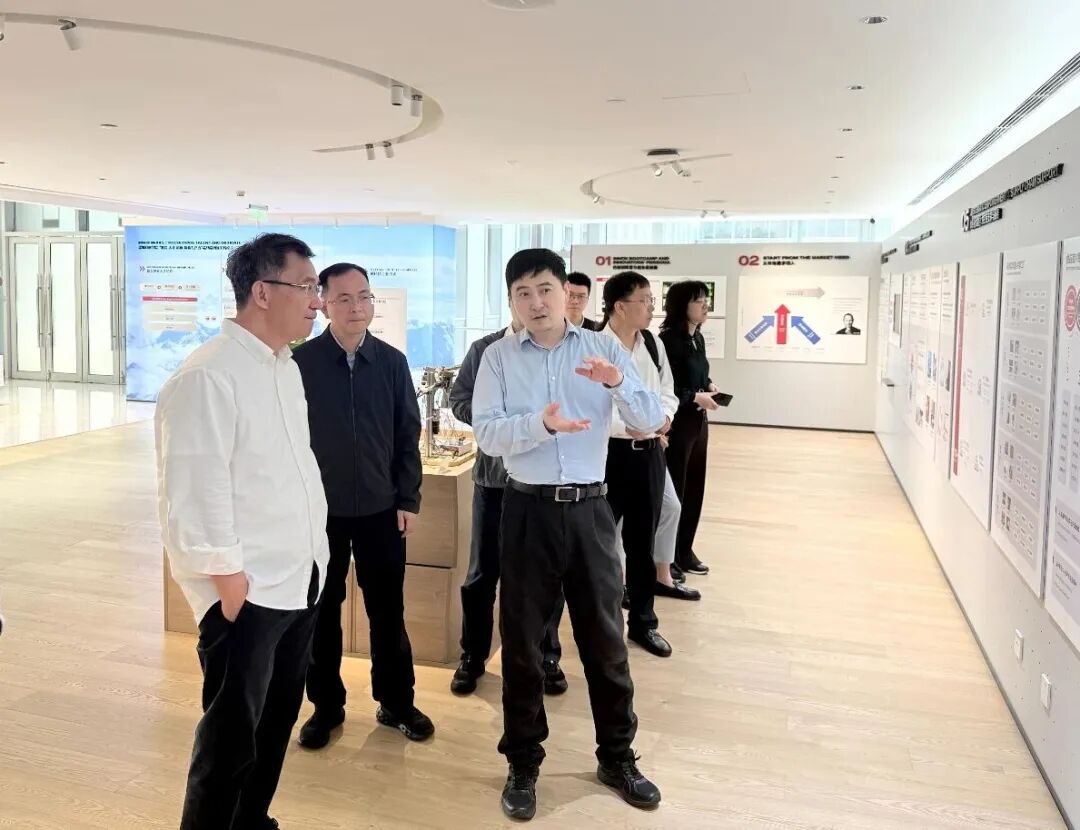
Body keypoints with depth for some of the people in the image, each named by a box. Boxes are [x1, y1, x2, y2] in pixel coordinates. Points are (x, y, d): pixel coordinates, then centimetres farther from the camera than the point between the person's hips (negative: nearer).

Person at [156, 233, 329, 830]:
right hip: (246, 590, -8)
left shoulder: (285, 368, 11)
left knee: (276, 722, 19)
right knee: (232, 735, 4)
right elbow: (194, 494, -20)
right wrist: (229, 583, -16)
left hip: (300, 580, 8)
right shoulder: (207, 377, -17)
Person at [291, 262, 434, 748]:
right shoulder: (301, 362, -7)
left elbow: (407, 435, 3)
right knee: (321, 612, 11)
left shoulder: (392, 362, 0)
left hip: (381, 508, 2)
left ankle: (396, 702, 28)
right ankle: (326, 705, 28)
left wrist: (408, 500, 0)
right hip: (319, 509, -1)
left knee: (388, 610, 11)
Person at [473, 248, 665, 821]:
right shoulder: (498, 357, 0)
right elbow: (486, 434, -10)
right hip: (528, 510, 0)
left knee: (605, 635, 12)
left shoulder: (602, 348, 2)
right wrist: (542, 423, -27)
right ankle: (523, 764, 29)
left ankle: (617, 757, 33)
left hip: (589, 509, 1)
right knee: (522, 639, 10)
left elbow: (652, 421, -4)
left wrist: (618, 382, -23)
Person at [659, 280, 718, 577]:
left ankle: (685, 550, 27)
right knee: (673, 489, 1)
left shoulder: (698, 338, 10)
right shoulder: (668, 340, -16)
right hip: (677, 423, -8)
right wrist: (696, 397, -18)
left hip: (699, 423, 9)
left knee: (694, 488, 14)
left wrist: (709, 385, 1)